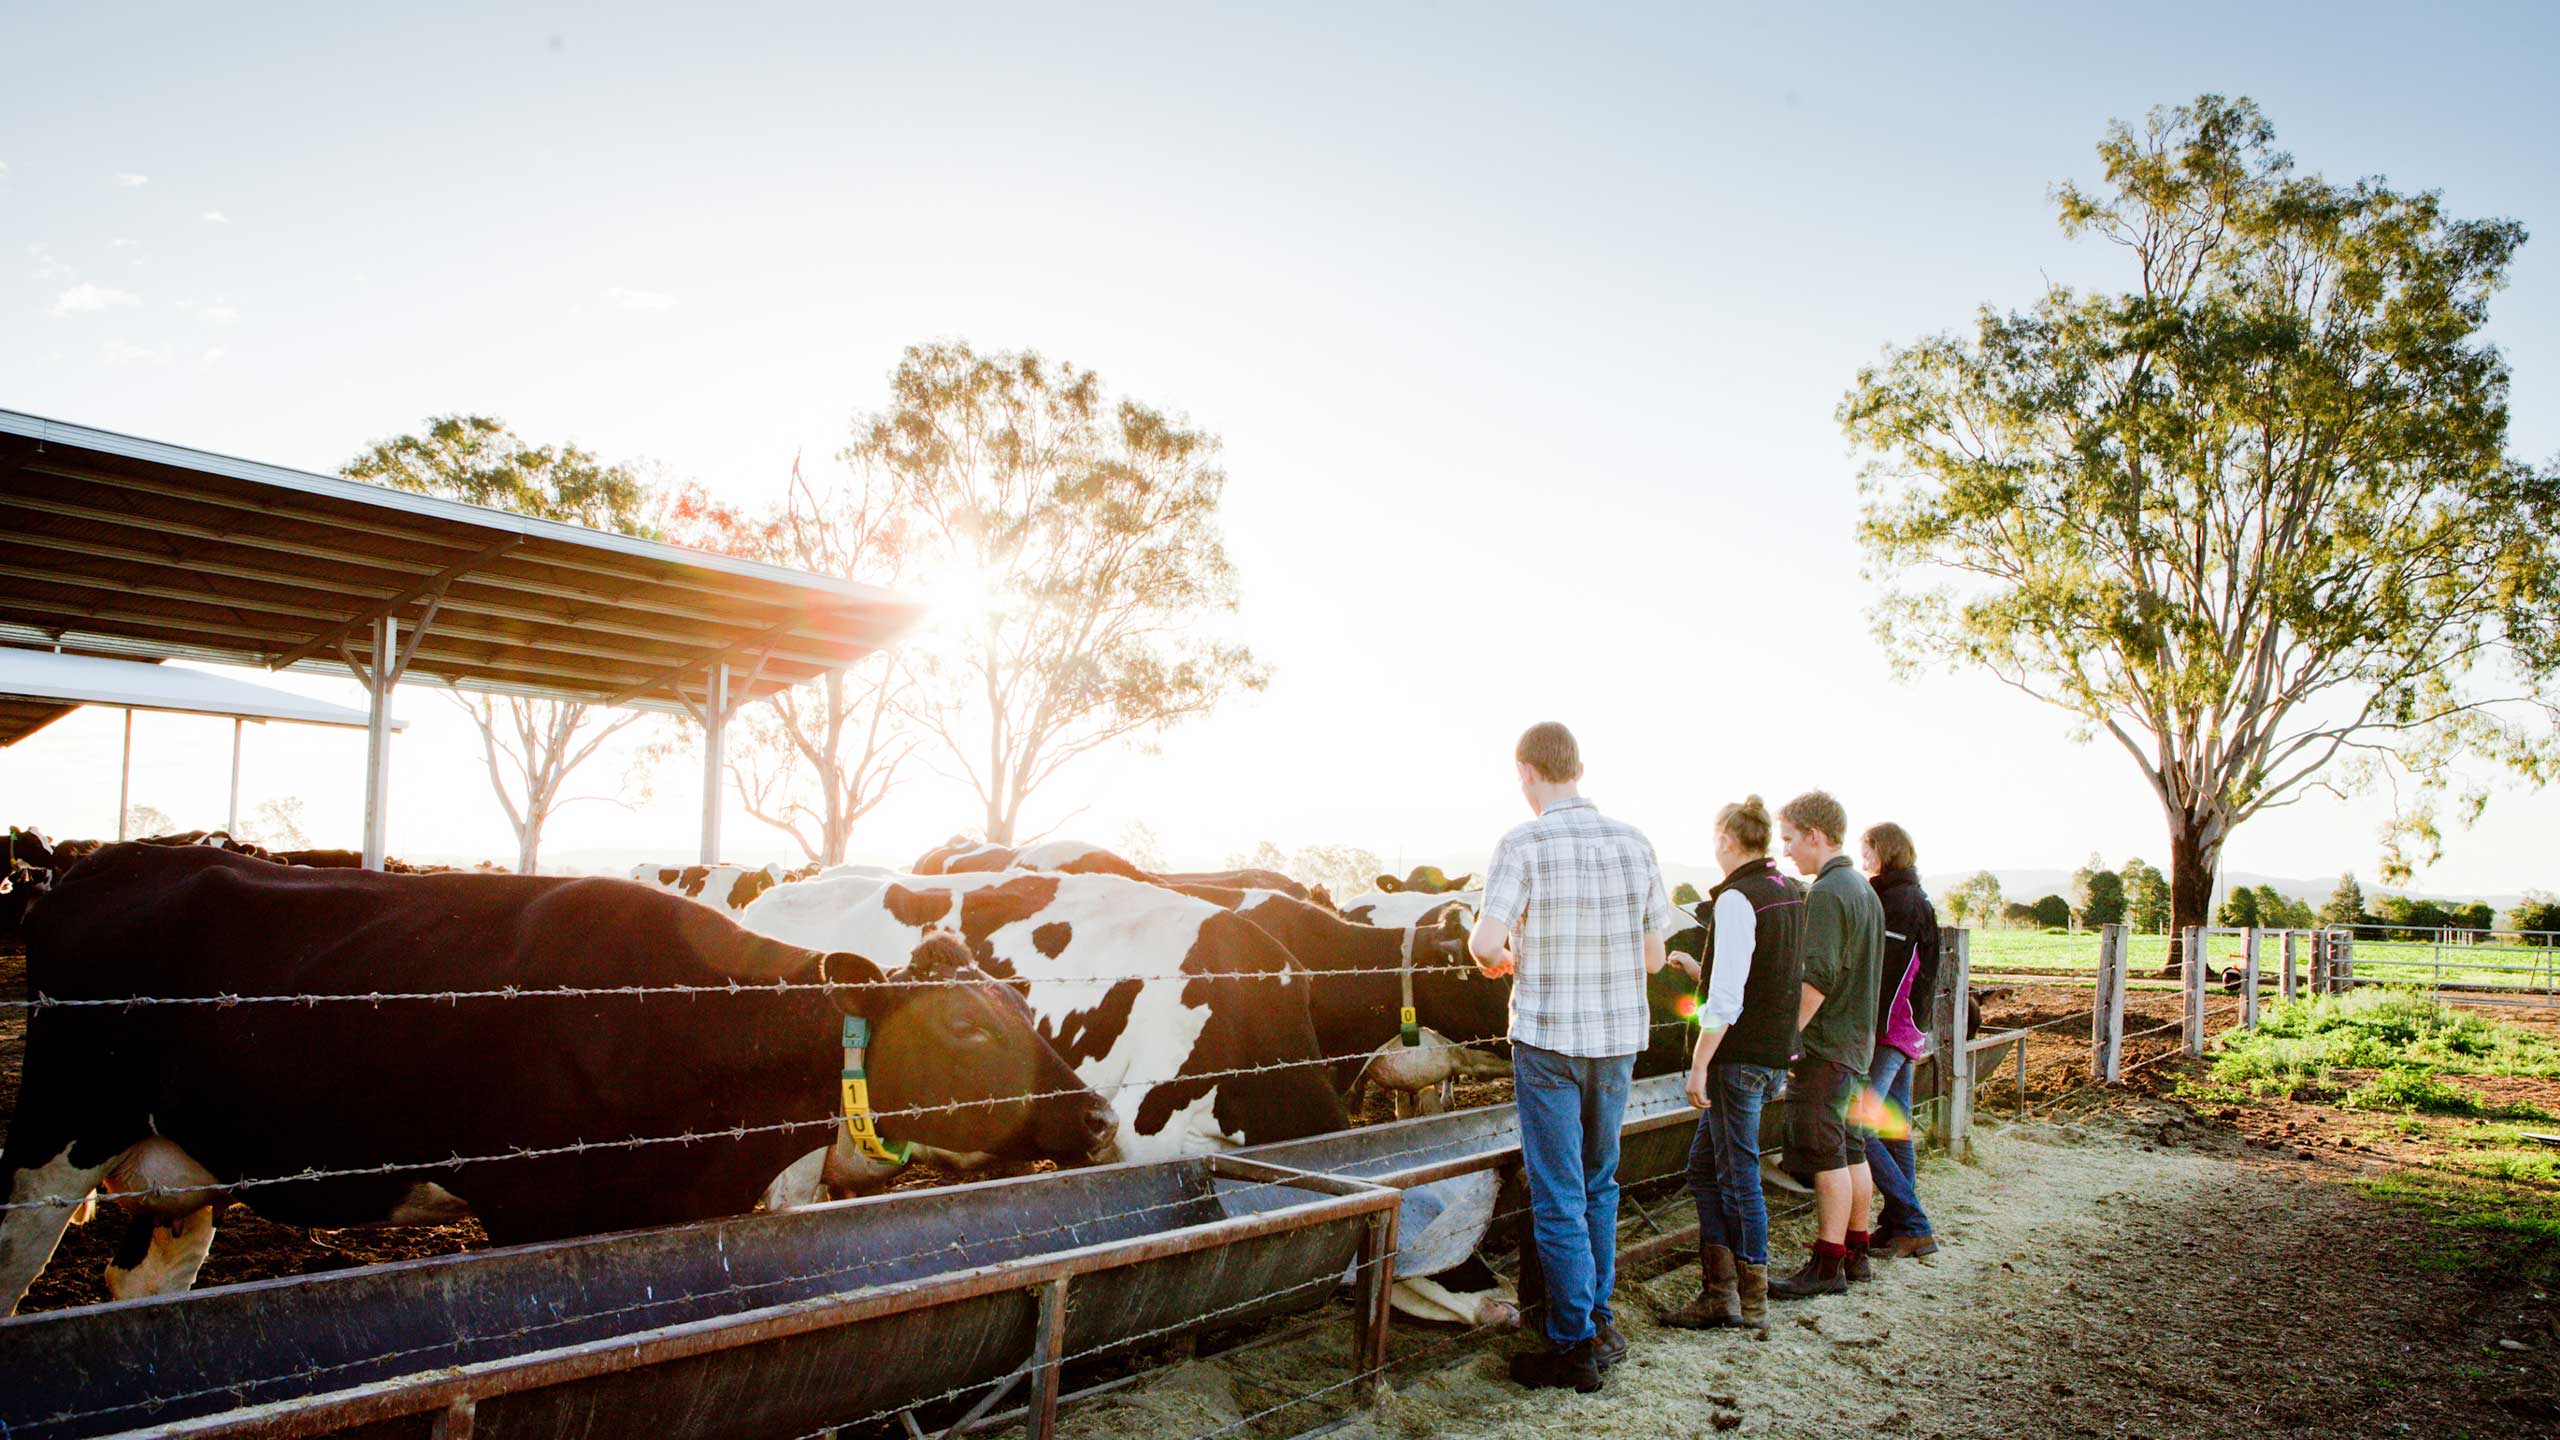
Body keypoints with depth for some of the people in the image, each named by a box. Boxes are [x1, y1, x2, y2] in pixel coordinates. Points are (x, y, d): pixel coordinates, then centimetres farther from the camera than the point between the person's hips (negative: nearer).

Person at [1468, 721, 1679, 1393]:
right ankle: (1600, 1320, 29)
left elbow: (1485, 942, -21)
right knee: (1599, 1185, 21)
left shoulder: (1523, 845, -13)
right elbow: (1653, 957, 6)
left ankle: (1573, 1347, 11)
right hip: (1618, 1037, 5)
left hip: (1547, 1040, -5)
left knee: (1558, 1198, 4)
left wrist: (1501, 961, 1)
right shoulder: (1634, 843, 0)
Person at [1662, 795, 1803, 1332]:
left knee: (1738, 1176, 2)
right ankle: (1720, 1291, 17)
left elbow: (1726, 997, -21)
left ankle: (1753, 1303, 13)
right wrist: (1701, 968, 25)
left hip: (1740, 1054, -9)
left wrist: (1699, 1065, -16)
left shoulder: (1737, 899, -17)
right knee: (1705, 1167, 15)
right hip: (1776, 1054, 9)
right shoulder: (1792, 894, 9)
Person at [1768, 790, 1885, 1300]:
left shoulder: (1826, 893, -16)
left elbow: (1817, 978, -23)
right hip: (1857, 1039, 10)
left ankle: (1828, 1265, -1)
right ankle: (1855, 1252, 23)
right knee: (1850, 1149, 15)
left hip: (1824, 1043, -10)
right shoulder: (1863, 888, 15)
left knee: (1825, 1154, -5)